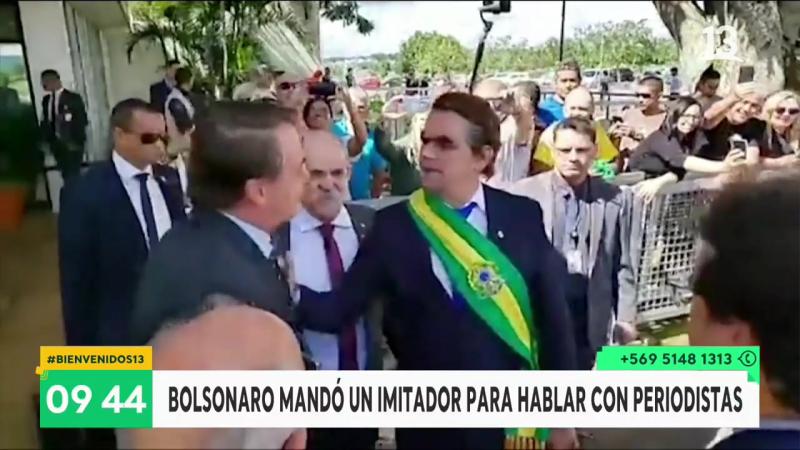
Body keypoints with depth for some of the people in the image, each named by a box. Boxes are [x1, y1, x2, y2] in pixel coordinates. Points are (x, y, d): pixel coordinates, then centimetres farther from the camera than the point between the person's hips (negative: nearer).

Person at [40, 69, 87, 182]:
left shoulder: (73, 97, -3)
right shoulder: (46, 100, 11)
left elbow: (82, 120, -6)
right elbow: (45, 121, 13)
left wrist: (77, 141, -11)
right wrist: (47, 140, 2)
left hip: (72, 144, -5)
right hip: (56, 144, 5)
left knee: (73, 174, -7)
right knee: (65, 175, 6)